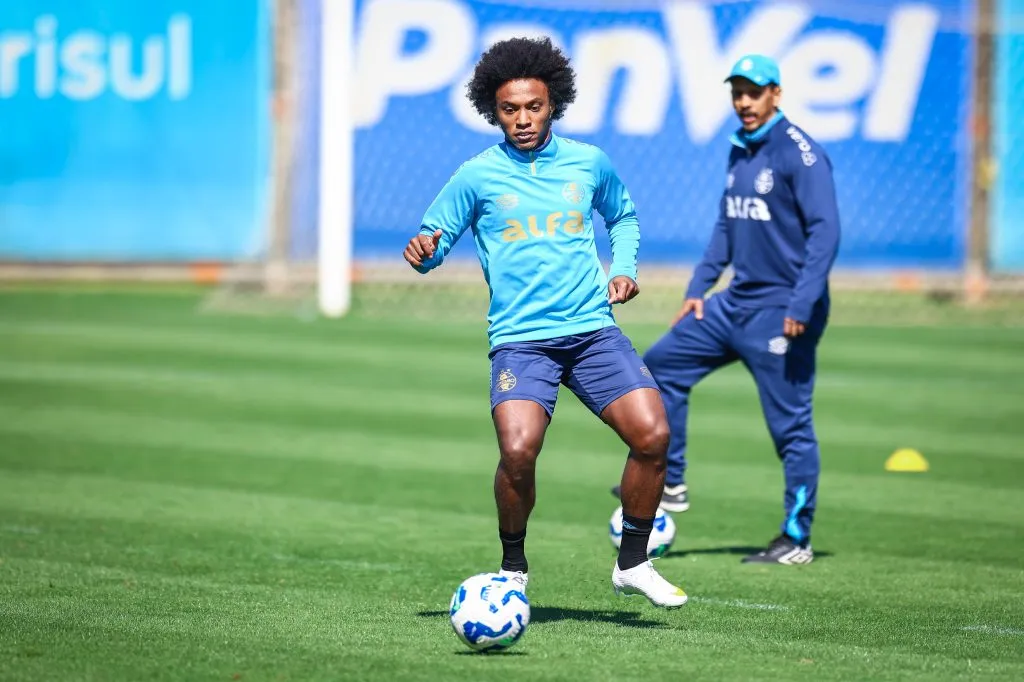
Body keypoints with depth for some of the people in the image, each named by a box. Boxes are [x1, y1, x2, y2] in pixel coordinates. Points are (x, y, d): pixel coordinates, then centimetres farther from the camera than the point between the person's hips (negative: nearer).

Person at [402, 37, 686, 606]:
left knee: (653, 434, -15)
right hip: (520, 339, -3)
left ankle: (633, 564, 5)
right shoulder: (477, 176, 2)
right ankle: (514, 568, 2)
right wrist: (424, 252, -16)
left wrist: (624, 269, 12)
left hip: (593, 329, 3)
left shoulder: (589, 163, 10)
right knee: (518, 451, -25)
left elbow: (623, 216, 29)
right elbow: (435, 239, 7)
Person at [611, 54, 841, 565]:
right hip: (735, 303, 9)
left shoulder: (800, 154, -13)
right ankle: (669, 484, 16)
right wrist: (699, 287, 16)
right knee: (661, 366, 10)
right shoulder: (740, 151, 13)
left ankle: (797, 540, 3)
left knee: (790, 424, -4)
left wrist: (802, 304, -26)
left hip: (779, 311, -9)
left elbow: (825, 231, -20)